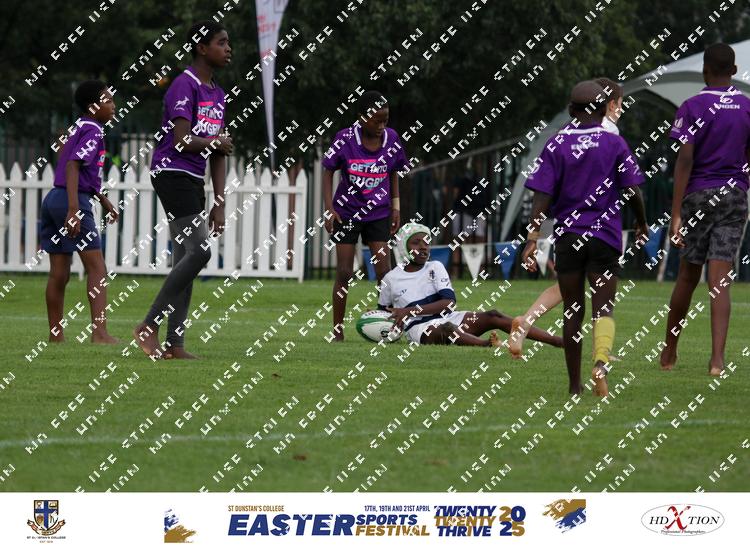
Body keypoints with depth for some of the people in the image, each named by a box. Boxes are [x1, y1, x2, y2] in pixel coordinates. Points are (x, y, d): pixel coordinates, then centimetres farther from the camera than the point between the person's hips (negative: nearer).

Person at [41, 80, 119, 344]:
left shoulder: (79, 127, 19)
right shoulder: (93, 132, -10)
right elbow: (73, 166, -22)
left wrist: (102, 199, 40)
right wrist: (74, 210, -29)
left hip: (54, 199, 9)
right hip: (74, 200, -9)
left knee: (59, 274, 11)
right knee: (97, 268, -9)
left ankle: (56, 335, 14)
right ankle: (100, 332, -18)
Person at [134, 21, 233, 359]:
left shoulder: (217, 94, 17)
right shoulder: (185, 85, -11)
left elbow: (217, 157, 17)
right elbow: (182, 140, -21)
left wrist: (219, 203, 11)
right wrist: (217, 143, -4)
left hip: (193, 180, 9)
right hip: (172, 174, -9)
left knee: (184, 260, 5)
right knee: (198, 251, -17)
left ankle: (174, 345, 5)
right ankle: (149, 327, -12)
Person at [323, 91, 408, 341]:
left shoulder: (391, 139, -5)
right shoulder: (345, 138, -14)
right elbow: (328, 172, -4)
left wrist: (395, 207, 8)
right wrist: (329, 209, -9)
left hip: (378, 214, 2)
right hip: (346, 213, -2)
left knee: (384, 271, -6)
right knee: (344, 273, -1)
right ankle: (337, 330, 7)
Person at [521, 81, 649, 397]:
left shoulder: (557, 145, 1)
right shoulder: (614, 144, 0)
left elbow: (542, 195, -5)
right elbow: (632, 191, -1)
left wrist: (533, 237, -7)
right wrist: (642, 225, 15)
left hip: (567, 236, 1)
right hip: (605, 237, -1)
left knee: (572, 311, 10)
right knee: (603, 309, -2)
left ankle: (574, 385, 15)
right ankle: (601, 362, -32)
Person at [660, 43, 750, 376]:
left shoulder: (692, 108, -6)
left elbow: (684, 161, -12)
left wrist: (676, 215, -13)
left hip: (698, 197, -2)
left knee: (688, 276, 11)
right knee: (720, 281, -3)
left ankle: (669, 352, 23)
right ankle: (717, 358, -16)